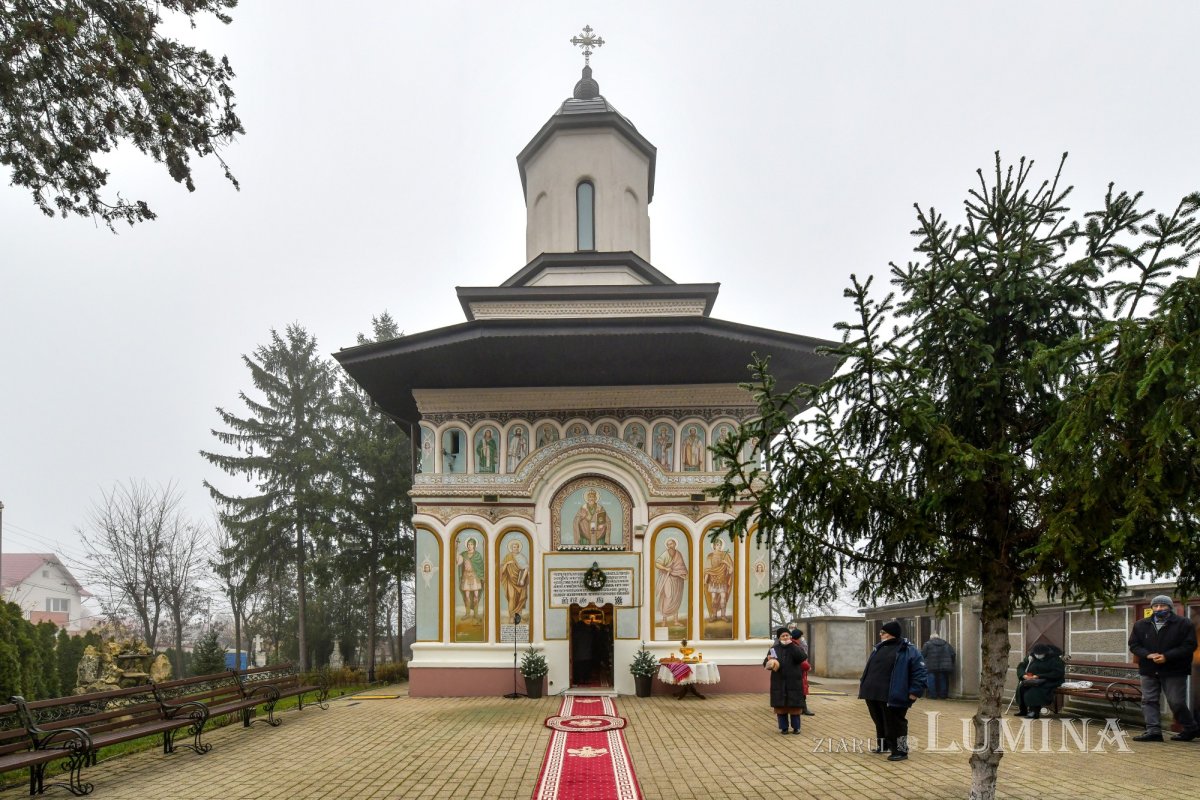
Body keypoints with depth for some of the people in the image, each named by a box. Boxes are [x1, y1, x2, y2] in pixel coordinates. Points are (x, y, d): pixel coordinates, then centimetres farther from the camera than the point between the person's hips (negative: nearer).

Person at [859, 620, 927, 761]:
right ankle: (882, 745, 35)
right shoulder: (879, 648, 15)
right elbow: (869, 667, 25)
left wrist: (914, 691, -17)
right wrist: (863, 683, 22)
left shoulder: (909, 650, -8)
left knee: (894, 723, -3)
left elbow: (919, 671, -11)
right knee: (879, 722, 19)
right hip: (874, 693, 8)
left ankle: (900, 751, 7)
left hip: (892, 696, -8)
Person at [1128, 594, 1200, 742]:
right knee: (1148, 701, -1)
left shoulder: (1184, 624, -3)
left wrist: (1166, 656, -18)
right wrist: (1148, 655, -13)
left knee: (1176, 702, 0)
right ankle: (1153, 730, -1)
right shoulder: (1140, 625, 8)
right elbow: (1133, 645, 7)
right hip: (1149, 671, 4)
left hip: (1174, 671, -4)